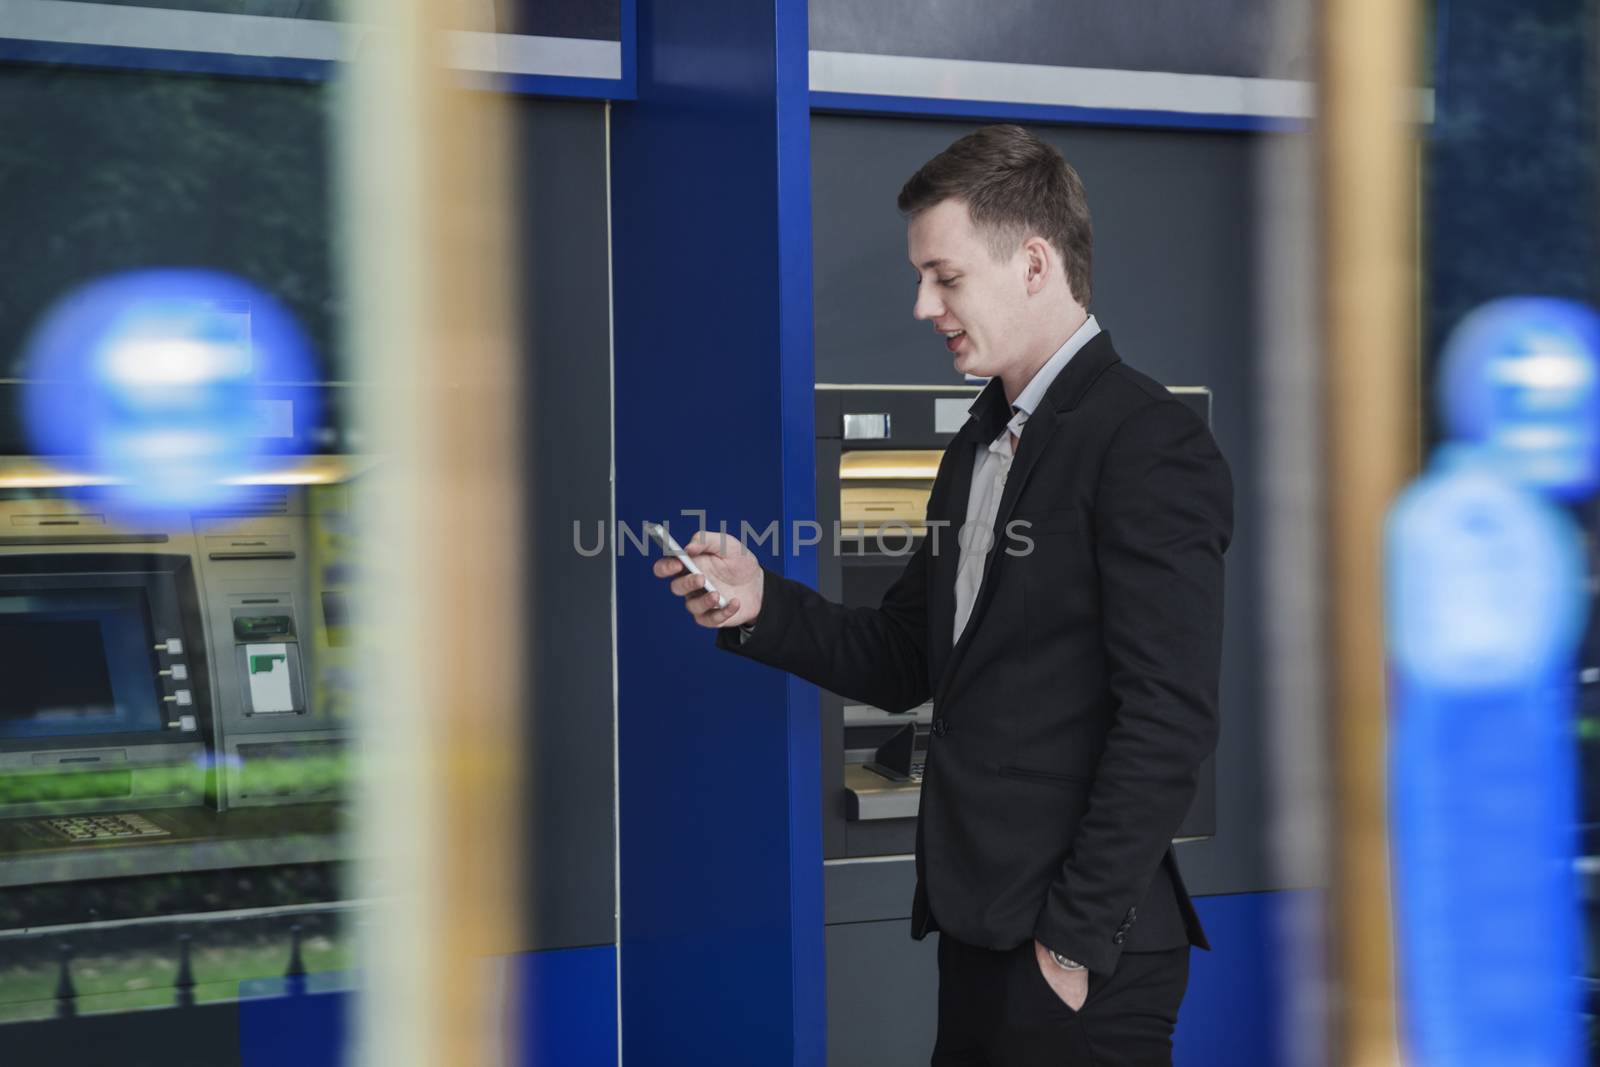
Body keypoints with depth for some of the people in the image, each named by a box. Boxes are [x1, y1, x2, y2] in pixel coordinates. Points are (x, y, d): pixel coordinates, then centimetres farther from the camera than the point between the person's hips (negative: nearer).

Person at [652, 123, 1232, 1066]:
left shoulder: (1150, 443, -13)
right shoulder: (980, 445, 16)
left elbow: (1170, 720, -18)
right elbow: (904, 662, 17)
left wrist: (1075, 942, -17)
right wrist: (763, 603, 0)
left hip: (1081, 960, -8)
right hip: (974, 935, 8)